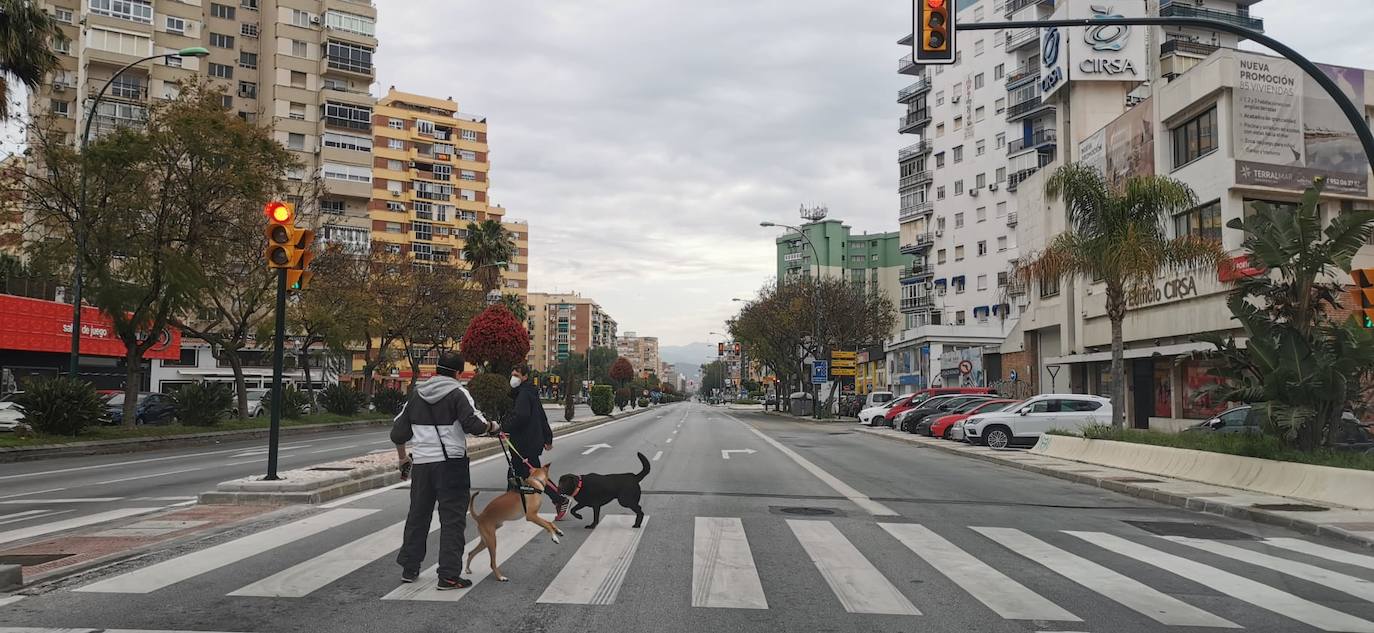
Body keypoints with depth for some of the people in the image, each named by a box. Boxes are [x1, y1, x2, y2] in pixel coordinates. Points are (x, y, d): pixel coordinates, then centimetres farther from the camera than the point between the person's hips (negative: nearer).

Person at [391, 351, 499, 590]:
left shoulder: (416, 394, 11)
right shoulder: (458, 393, -7)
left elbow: (398, 433, 14)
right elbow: (474, 424, -19)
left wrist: (403, 458, 27)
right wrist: (492, 426, 1)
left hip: (421, 463, 6)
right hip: (451, 464, -6)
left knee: (417, 516, 19)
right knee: (453, 519, -1)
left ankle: (409, 568, 28)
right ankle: (449, 575, -3)